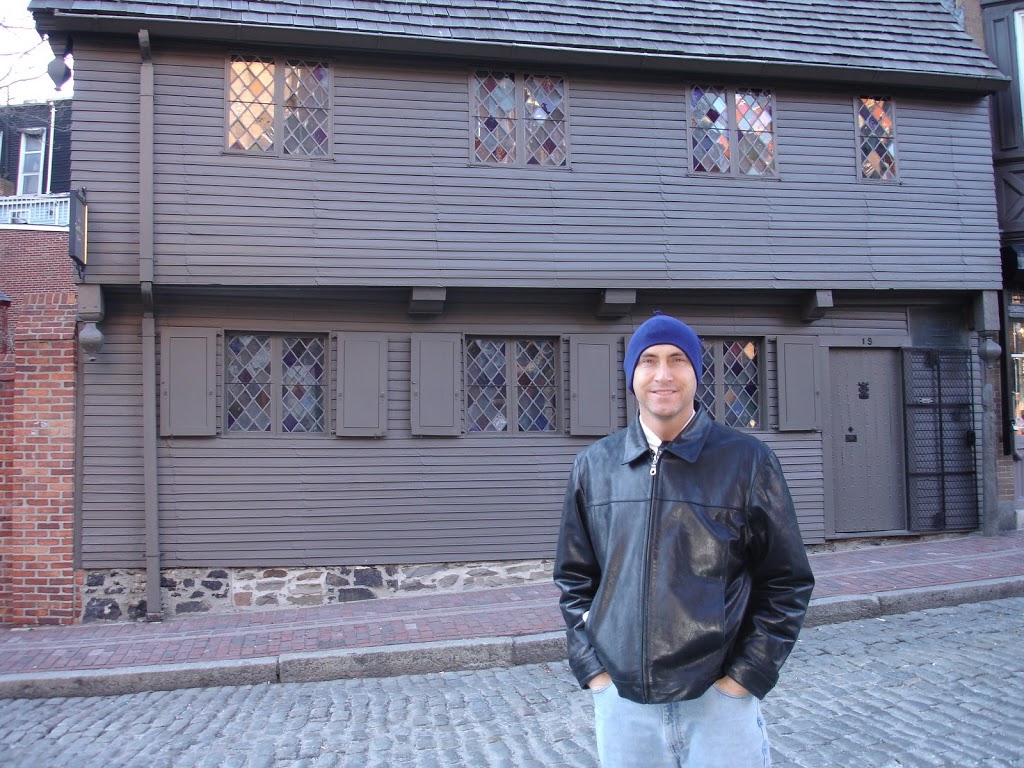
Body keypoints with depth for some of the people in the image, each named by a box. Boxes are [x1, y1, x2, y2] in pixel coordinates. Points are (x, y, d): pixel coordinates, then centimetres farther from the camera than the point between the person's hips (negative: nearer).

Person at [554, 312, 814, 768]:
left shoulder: (746, 461, -4)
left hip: (718, 701, -2)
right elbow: (574, 578, 10)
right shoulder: (594, 466, 3)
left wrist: (745, 676, -5)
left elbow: (787, 582, 0)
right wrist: (591, 668, 2)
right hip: (620, 702, 2)